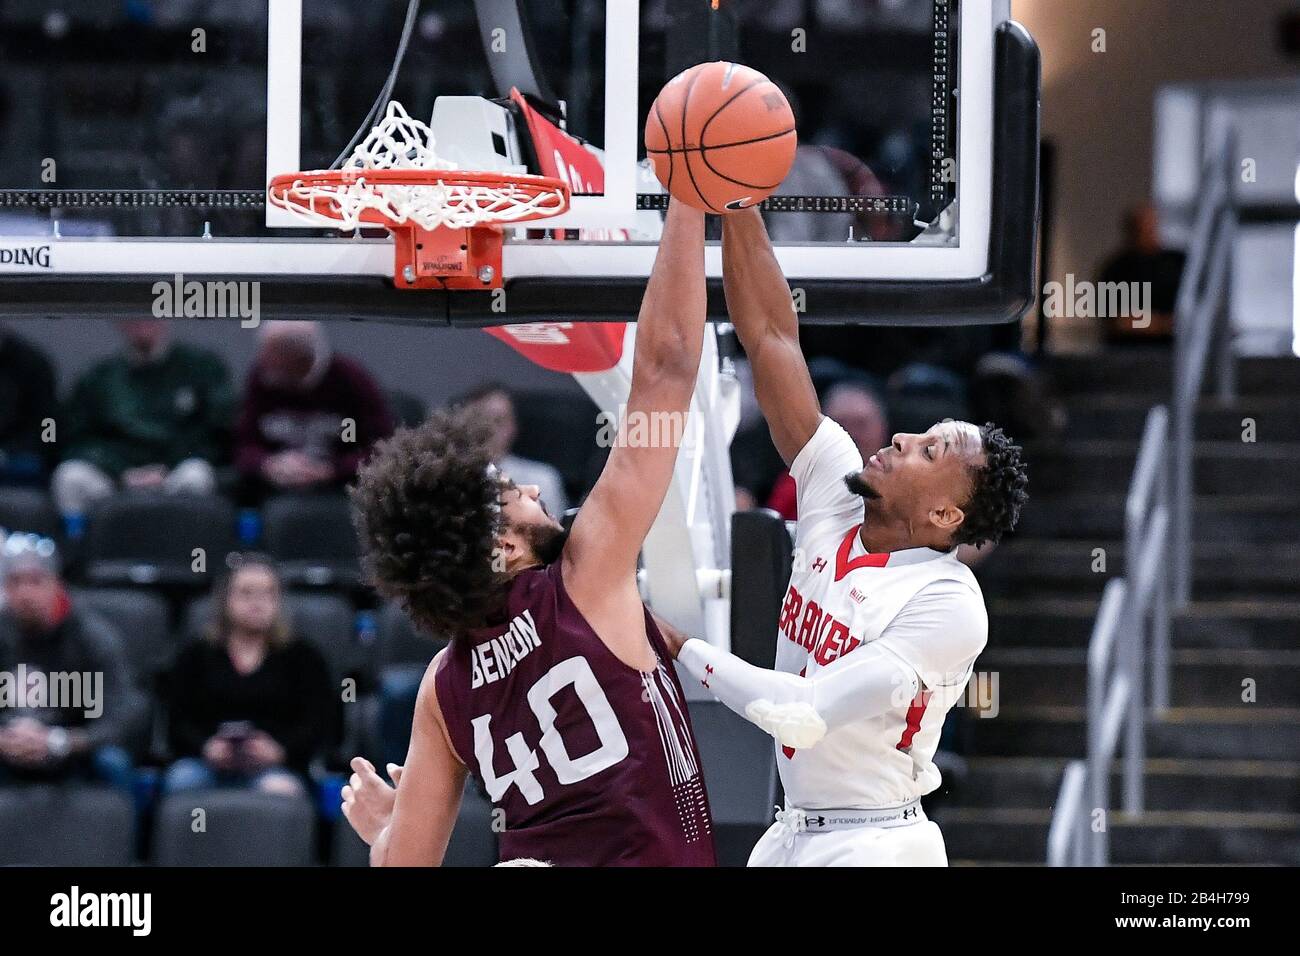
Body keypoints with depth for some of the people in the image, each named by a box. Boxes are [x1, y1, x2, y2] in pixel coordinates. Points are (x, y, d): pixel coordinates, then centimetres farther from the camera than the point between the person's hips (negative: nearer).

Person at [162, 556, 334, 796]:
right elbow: (178, 722, 11)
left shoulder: (302, 657, 19)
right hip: (209, 766, 1)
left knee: (278, 788, -36)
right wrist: (205, 747, -12)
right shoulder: (196, 657, 22)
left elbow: (318, 722, 6)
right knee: (183, 779, -34)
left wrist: (280, 748, -15)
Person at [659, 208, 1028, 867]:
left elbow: (807, 712, -24)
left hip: (873, 848, -7)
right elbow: (770, 337, -3)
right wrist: (734, 199, -9)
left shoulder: (950, 605, -18)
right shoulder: (836, 499, 0)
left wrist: (679, 649, -17)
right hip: (791, 835, 7)